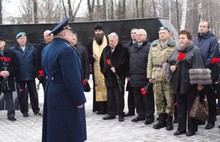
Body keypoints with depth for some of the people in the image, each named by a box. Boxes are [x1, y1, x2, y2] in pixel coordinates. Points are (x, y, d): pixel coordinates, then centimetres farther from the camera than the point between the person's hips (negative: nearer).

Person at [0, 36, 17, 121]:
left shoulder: (10, 53, 6)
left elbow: (14, 65, 3)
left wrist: (9, 72, -13)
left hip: (9, 78, 1)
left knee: (9, 97, 6)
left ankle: (11, 114, 11)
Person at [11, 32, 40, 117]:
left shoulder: (31, 48, 3)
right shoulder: (13, 49, -1)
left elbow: (35, 61, 2)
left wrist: (36, 72, -4)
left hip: (30, 75, 1)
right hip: (20, 76, -1)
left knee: (33, 93, 8)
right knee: (21, 94, 8)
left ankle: (36, 109, 20)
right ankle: (24, 111, 19)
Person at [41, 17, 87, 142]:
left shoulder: (46, 49, 9)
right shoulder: (66, 50, -21)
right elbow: (72, 78, -23)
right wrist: (79, 99, -17)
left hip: (51, 93, 9)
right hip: (66, 97, -9)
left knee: (54, 129, 17)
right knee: (70, 132, 0)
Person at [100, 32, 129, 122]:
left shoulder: (123, 50, -4)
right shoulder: (106, 50, 13)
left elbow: (124, 63, -12)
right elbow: (102, 62, 15)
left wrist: (116, 68, -18)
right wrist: (104, 70, 2)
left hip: (118, 76, -5)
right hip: (108, 77, 5)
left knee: (119, 97, -2)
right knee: (110, 97, 10)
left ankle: (120, 114, 6)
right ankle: (111, 113, 18)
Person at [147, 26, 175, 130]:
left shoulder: (173, 46, 0)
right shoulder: (153, 45, 16)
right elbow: (150, 61, 16)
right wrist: (150, 75, 10)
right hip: (156, 75, 5)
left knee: (169, 99, -2)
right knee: (158, 99, 9)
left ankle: (169, 120, 9)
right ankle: (161, 119, 20)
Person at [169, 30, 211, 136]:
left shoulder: (195, 50, -3)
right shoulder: (176, 51, 15)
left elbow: (199, 67, -9)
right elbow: (169, 62, 23)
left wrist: (200, 83, -15)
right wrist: (171, 66, -1)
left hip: (190, 83, -5)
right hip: (178, 83, 5)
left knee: (191, 106, 2)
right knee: (181, 106, 9)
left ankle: (192, 128, 11)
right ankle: (181, 127, 17)